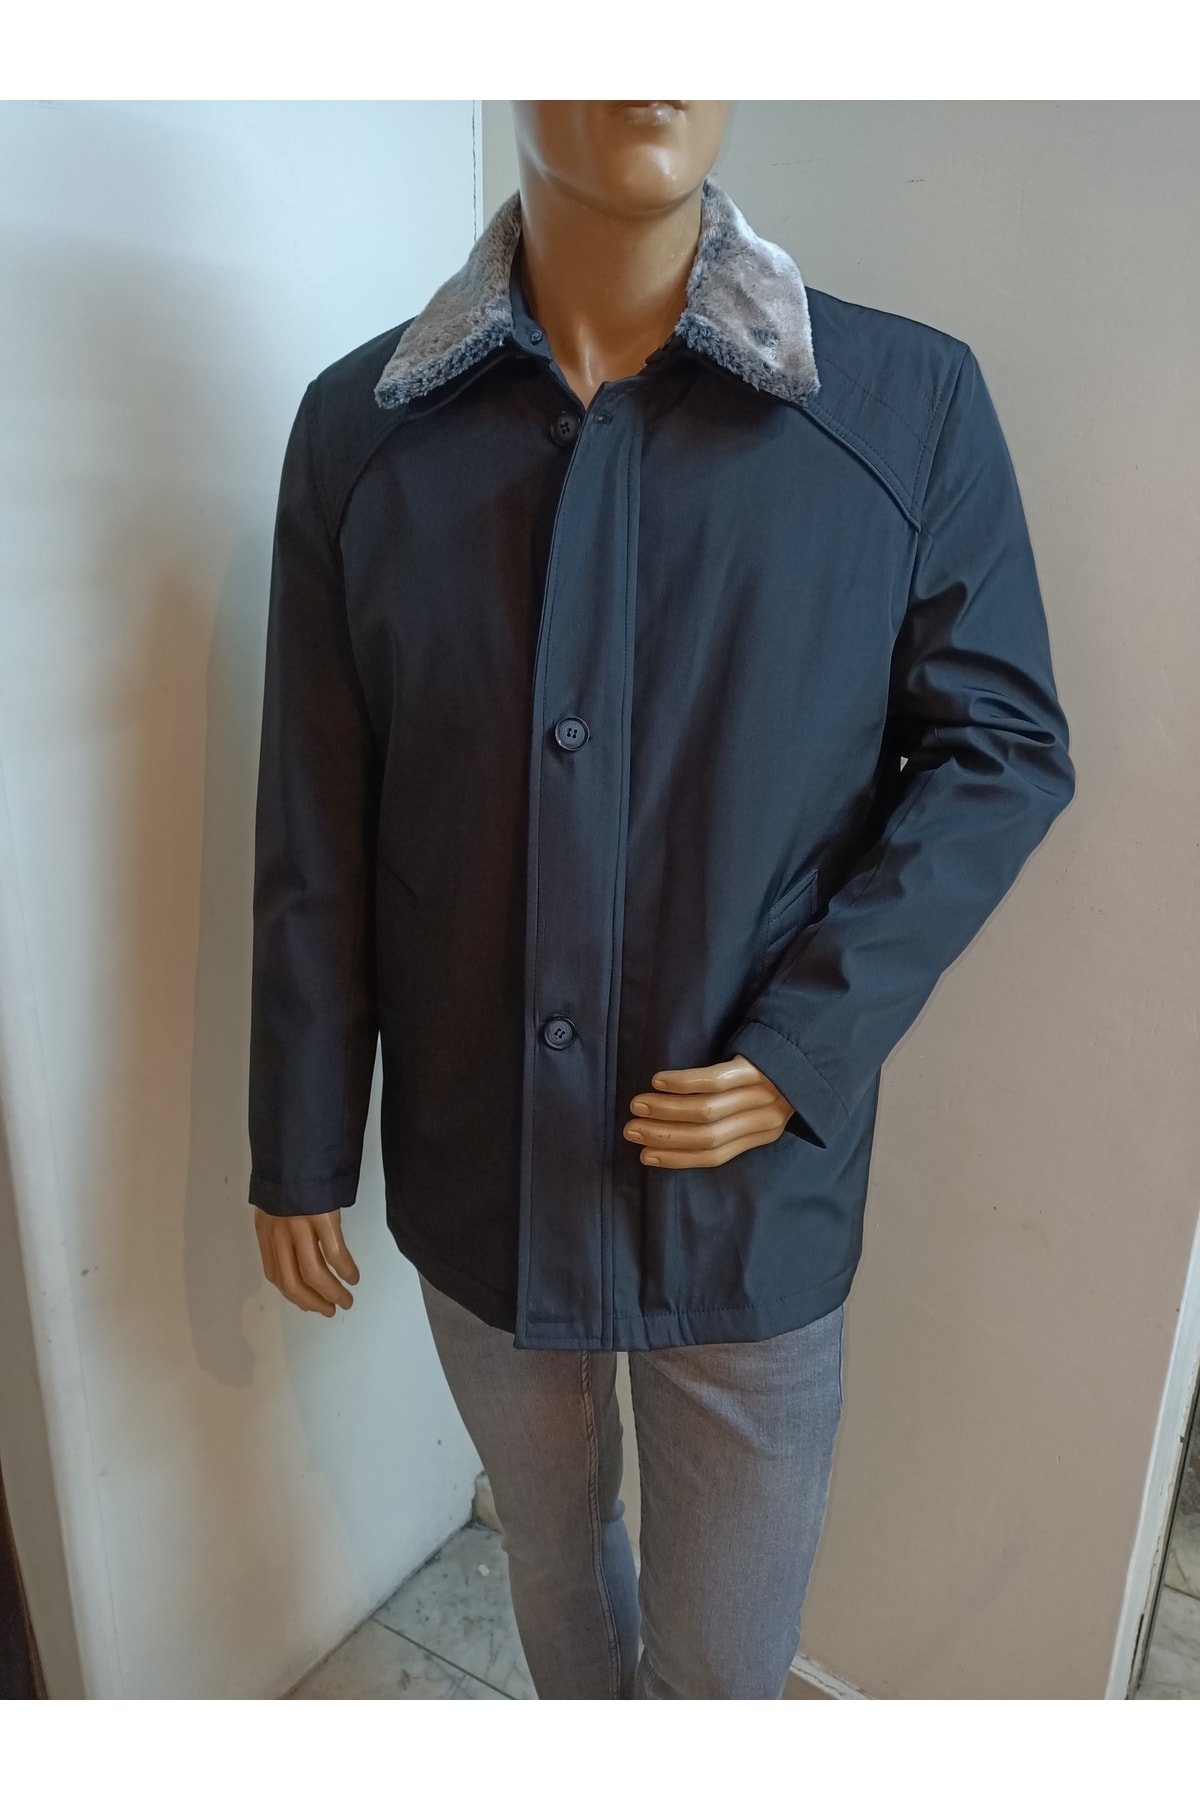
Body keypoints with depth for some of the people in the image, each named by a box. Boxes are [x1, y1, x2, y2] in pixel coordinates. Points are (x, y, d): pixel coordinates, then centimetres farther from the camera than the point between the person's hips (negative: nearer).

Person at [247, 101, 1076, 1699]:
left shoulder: (912, 404, -10)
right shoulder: (360, 426, -5)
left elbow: (1005, 747, -4)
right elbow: (314, 841, -2)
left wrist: (806, 1047, -16)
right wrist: (301, 1149, 3)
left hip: (759, 1188, -1)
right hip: (474, 1169, 2)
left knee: (727, 1655, 20)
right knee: (550, 1539, 29)